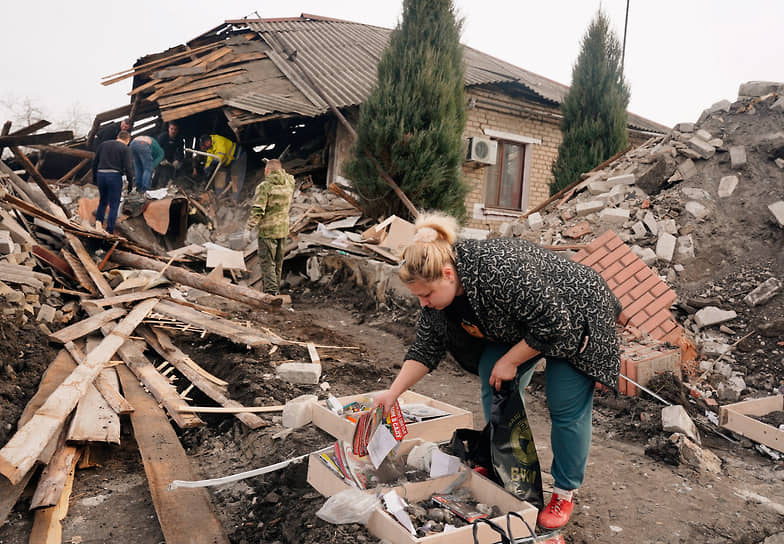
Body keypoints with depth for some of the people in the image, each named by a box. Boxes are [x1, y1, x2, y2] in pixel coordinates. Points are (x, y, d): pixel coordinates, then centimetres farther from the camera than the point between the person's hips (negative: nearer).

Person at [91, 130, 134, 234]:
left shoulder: (103, 144, 13)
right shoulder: (125, 149, -2)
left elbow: (95, 161, 13)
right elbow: (128, 167, -10)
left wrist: (94, 176, 21)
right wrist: (130, 182, -2)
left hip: (101, 175, 5)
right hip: (115, 176, -4)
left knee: (103, 200, 24)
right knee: (114, 205, 2)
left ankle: (99, 220, 3)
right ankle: (109, 231, -1)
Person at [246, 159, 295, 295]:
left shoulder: (264, 186, -15)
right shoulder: (289, 183, 3)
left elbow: (257, 210, -20)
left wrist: (250, 225, -8)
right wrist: (278, 167, 38)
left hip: (267, 231, -6)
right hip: (283, 229, 6)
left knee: (267, 262, -2)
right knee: (278, 263, 16)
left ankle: (271, 291, -9)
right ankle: (276, 287, 27)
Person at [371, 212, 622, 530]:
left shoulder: (501, 270, -39)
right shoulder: (437, 289, -14)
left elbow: (553, 324, -31)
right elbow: (426, 348, -5)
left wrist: (510, 361, -22)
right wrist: (394, 392, -12)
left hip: (570, 318, -7)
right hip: (517, 324, 7)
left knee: (566, 408, -5)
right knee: (495, 388, 3)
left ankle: (565, 492, 12)